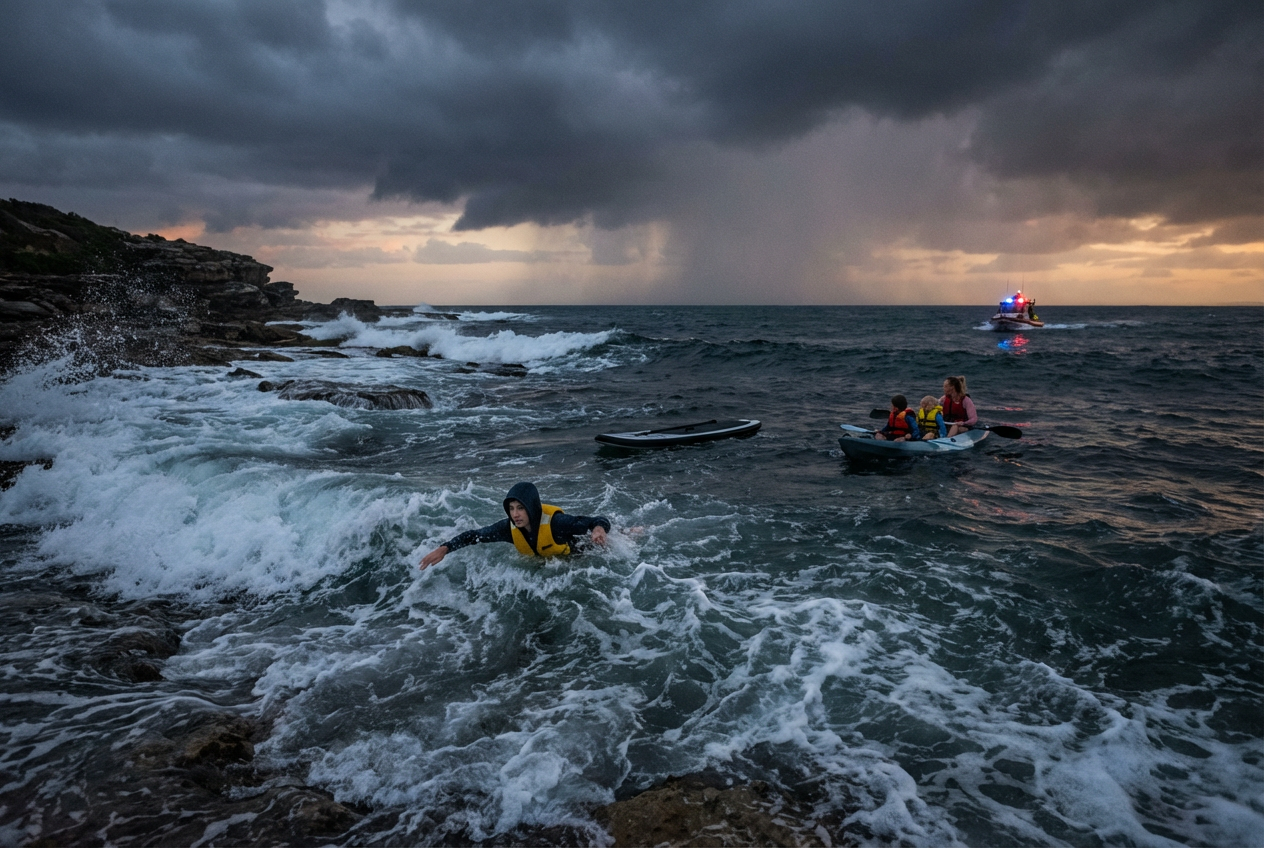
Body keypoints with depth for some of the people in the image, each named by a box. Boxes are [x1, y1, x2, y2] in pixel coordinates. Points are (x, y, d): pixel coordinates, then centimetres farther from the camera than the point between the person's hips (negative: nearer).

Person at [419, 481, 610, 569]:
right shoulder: (509, 528, -30)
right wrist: (443, 549, -35)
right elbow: (474, 535, -23)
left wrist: (599, 530, -68)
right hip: (541, 561, 5)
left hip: (580, 550, -4)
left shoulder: (555, 522, -44)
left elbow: (598, 521, -44)